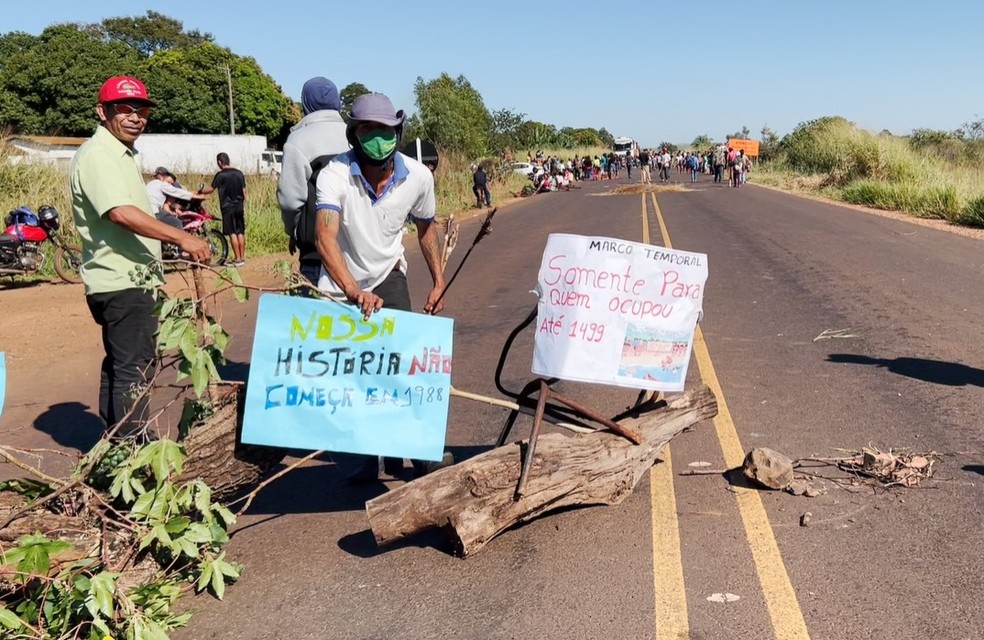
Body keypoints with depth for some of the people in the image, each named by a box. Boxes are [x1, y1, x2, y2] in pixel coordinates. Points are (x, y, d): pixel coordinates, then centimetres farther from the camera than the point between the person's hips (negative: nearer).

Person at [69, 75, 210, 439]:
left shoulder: (122, 154, 17)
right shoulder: (97, 156, -15)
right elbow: (121, 213, -29)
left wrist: (171, 244, 26)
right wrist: (181, 238, -34)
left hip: (128, 280, 11)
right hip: (122, 282, -11)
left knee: (119, 364, 17)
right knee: (134, 368, -9)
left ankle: (117, 443, 27)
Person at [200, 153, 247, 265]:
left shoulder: (221, 175, -9)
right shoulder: (239, 173, 6)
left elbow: (211, 189, -2)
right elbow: (244, 191, 9)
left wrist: (201, 192, 16)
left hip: (228, 207, -5)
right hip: (239, 207, 5)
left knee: (232, 233, -3)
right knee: (240, 232, 8)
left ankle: (238, 259, -4)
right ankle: (242, 257, 11)